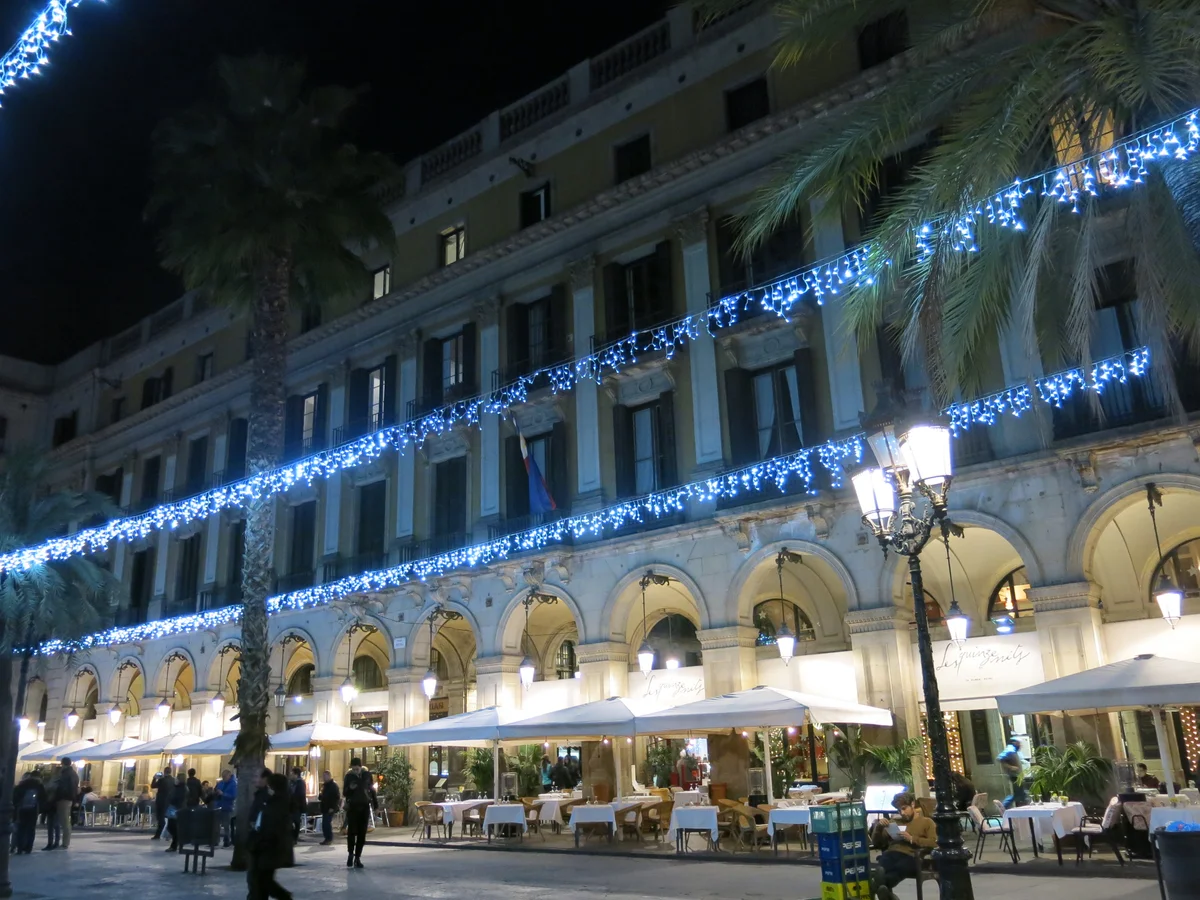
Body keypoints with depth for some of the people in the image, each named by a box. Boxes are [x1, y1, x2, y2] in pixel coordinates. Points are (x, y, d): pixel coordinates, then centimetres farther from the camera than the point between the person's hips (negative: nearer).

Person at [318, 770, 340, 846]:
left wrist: (333, 807, -20)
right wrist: (320, 796, 5)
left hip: (330, 809, -9)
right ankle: (327, 839, 16)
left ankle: (329, 839, -3)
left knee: (327, 823, -10)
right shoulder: (324, 785, 16)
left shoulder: (333, 785, -10)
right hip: (325, 808, 9)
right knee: (325, 824, 9)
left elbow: (337, 797, -15)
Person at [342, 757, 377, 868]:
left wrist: (375, 803, 12)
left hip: (365, 806, 2)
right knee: (351, 831, -6)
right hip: (352, 806, -2)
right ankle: (350, 853, 15)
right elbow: (344, 793, -3)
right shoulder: (348, 776, -4)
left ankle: (357, 857, 8)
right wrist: (350, 788, -24)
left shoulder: (367, 775, 2)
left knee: (362, 833, 2)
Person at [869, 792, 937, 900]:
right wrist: (878, 827, 12)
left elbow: (934, 843, 7)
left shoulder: (927, 822, 27)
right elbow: (876, 843, 31)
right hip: (890, 854, 3)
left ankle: (879, 886, -73)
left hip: (910, 857, -3)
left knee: (899, 868, -42)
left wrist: (912, 839, -4)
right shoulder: (894, 822, 38)